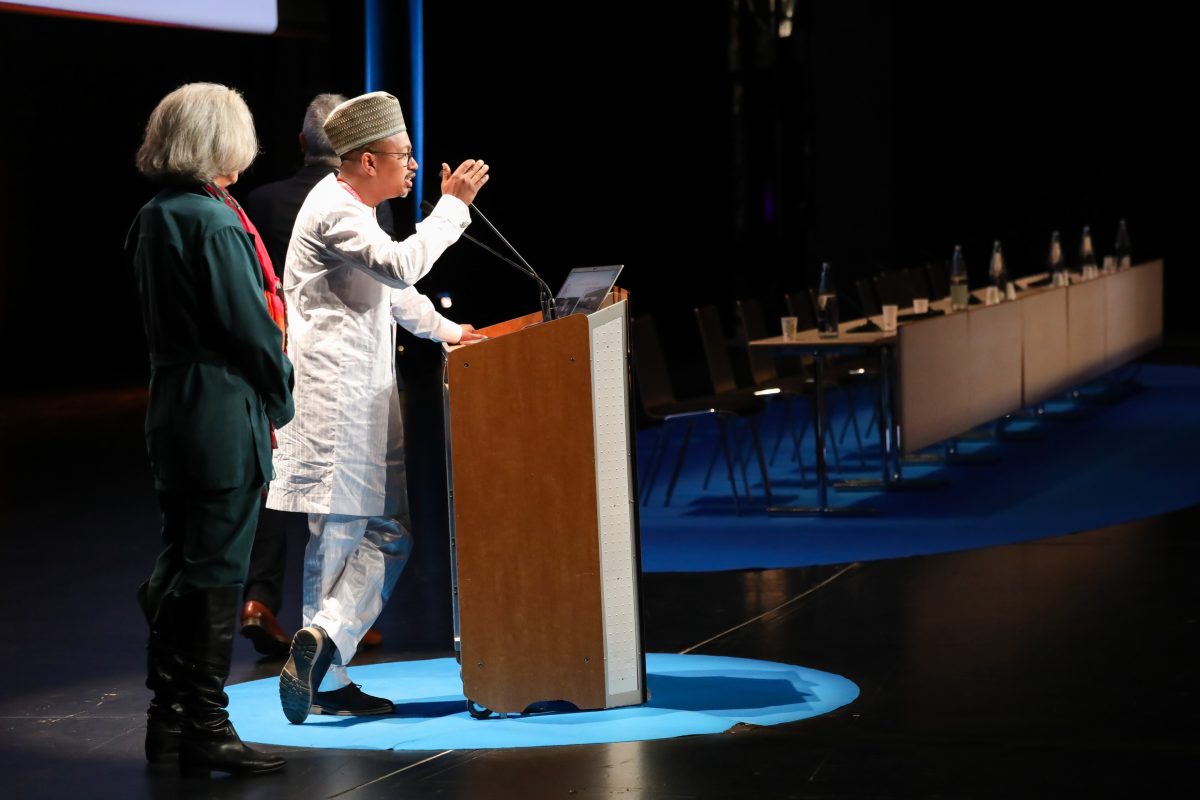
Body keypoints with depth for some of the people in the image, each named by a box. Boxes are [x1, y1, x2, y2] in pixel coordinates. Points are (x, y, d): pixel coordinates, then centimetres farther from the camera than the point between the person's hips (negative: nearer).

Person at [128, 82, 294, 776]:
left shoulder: (155, 217, 10)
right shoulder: (214, 223, -18)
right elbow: (252, 326, -18)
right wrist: (280, 396, -2)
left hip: (175, 412, 9)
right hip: (225, 417, -9)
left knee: (181, 563, 15)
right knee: (216, 573, -3)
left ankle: (169, 718, 21)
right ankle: (206, 731, 2)